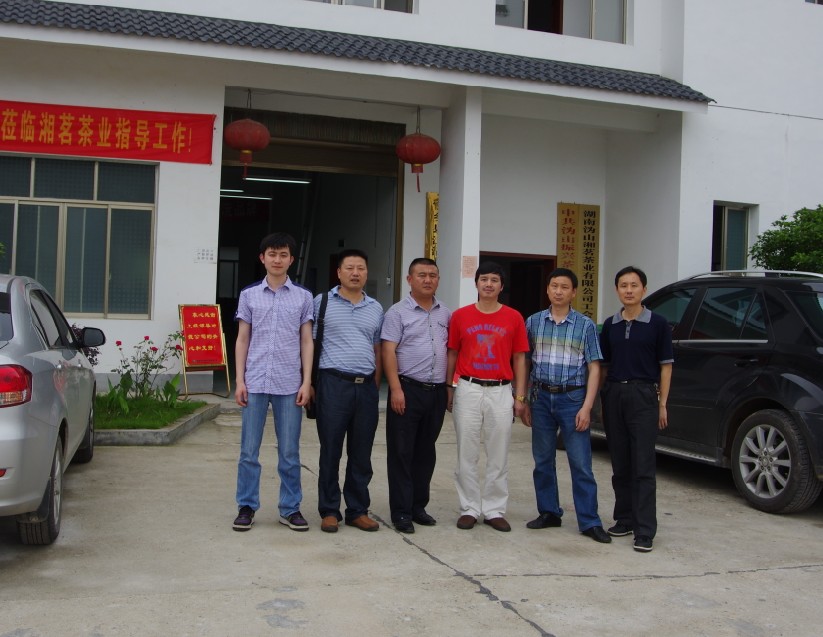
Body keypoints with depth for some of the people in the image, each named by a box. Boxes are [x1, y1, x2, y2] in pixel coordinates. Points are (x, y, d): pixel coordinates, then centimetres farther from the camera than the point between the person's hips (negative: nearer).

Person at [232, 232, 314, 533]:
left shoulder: (303, 297, 5)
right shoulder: (249, 295, 6)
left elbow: (306, 342, 6)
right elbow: (242, 340, 7)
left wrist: (306, 382, -1)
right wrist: (239, 380, 0)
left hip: (289, 384, 0)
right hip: (255, 382, 0)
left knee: (289, 452, 6)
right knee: (249, 450, 4)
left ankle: (290, 508, 16)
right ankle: (247, 507, 16)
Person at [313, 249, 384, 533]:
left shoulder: (376, 309, 14)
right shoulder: (322, 303, 2)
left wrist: (375, 385, 12)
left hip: (366, 387, 4)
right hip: (333, 383, -4)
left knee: (362, 454, 8)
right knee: (330, 451, 3)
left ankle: (358, 510, 19)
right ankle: (329, 511, 13)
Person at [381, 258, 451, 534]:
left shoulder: (446, 314, 12)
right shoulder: (398, 312, -2)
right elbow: (389, 352, -8)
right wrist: (396, 389, -16)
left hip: (437, 391, 5)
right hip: (408, 389, -5)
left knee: (426, 452, 12)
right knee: (401, 453, 0)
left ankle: (418, 506, 22)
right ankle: (401, 512, 6)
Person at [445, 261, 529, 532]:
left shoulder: (514, 318, 4)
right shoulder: (460, 316, 4)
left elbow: (519, 359, 6)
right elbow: (452, 354, 9)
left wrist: (520, 396, 1)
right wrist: (449, 389, 4)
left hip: (501, 391, 0)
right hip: (468, 390, 0)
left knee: (499, 457, 5)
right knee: (467, 455, 4)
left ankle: (494, 510, 16)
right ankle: (469, 509, 14)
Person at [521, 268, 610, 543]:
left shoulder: (585, 325, 1)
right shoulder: (533, 322, 7)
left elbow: (594, 368, -1)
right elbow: (525, 364, 10)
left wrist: (586, 407, -9)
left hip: (572, 399, -2)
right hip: (541, 397, 3)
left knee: (581, 463, -2)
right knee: (543, 460, 10)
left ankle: (589, 521, 5)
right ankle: (549, 512, 23)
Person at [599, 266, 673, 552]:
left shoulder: (657, 324, 0)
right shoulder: (610, 325, 11)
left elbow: (665, 365, 1)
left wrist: (662, 404, -4)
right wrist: (602, 398, 9)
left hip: (643, 394, -4)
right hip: (613, 394, 4)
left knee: (643, 467, -5)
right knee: (620, 465, 10)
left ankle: (645, 530, -4)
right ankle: (624, 519, 20)